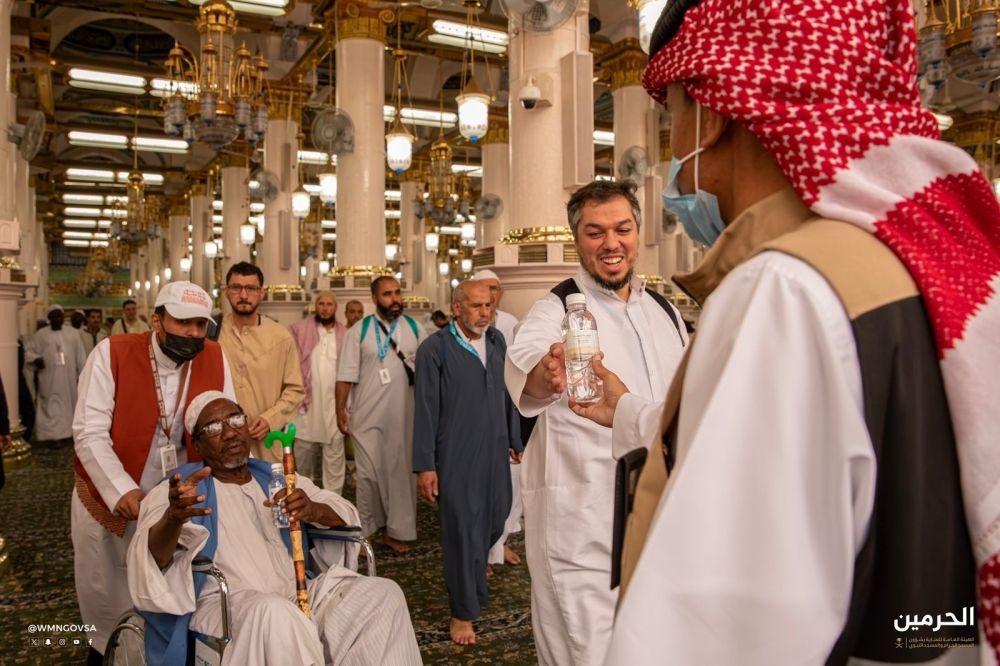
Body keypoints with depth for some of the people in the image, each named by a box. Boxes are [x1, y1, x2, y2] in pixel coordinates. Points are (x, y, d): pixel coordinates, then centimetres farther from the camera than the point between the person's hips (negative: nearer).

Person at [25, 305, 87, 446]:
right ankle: (53, 435, -3)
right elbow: (28, 352, 4)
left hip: (68, 378, 2)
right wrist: (36, 359, -18)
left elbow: (80, 356, 8)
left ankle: (66, 433, 15)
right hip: (49, 379, -2)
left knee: (67, 404, 7)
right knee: (51, 406, -3)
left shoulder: (74, 333, 8)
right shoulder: (40, 334, 4)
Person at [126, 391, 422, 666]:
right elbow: (153, 556, -14)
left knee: (383, 594, -16)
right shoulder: (181, 488, 5)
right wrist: (173, 518, -39)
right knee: (274, 614, -37)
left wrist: (313, 510, -16)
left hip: (296, 596, 5)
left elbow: (346, 517, 9)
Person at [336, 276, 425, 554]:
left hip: (403, 415, 2)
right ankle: (366, 531, 18)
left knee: (401, 471, 9)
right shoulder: (359, 331, -2)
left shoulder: (414, 329, 4)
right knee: (368, 473, 4)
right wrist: (340, 410, -6)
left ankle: (395, 531, 21)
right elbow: (347, 374, -3)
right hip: (368, 415, -2)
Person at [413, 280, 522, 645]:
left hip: (494, 451, 5)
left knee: (496, 518, 15)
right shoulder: (434, 348, -9)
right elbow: (426, 410, -9)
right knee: (462, 529, 3)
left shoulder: (497, 340, 6)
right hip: (456, 455, -5)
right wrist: (425, 465, -10)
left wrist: (516, 440, 15)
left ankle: (472, 562, 48)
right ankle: (464, 611, 20)